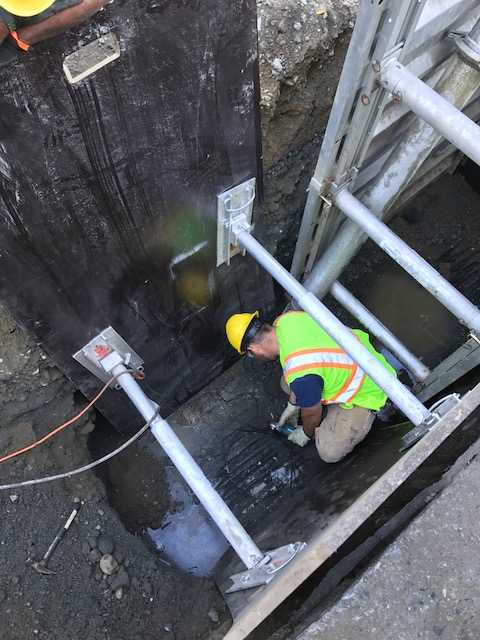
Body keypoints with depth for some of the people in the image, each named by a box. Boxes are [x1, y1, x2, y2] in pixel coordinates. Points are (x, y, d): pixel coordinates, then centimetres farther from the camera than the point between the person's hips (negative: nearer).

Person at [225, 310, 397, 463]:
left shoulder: (300, 375, -39)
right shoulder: (286, 318, -17)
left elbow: (311, 414, -17)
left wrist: (306, 434, 6)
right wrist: (293, 405, 12)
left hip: (364, 391, -8)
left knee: (330, 452, -8)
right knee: (288, 385, 8)